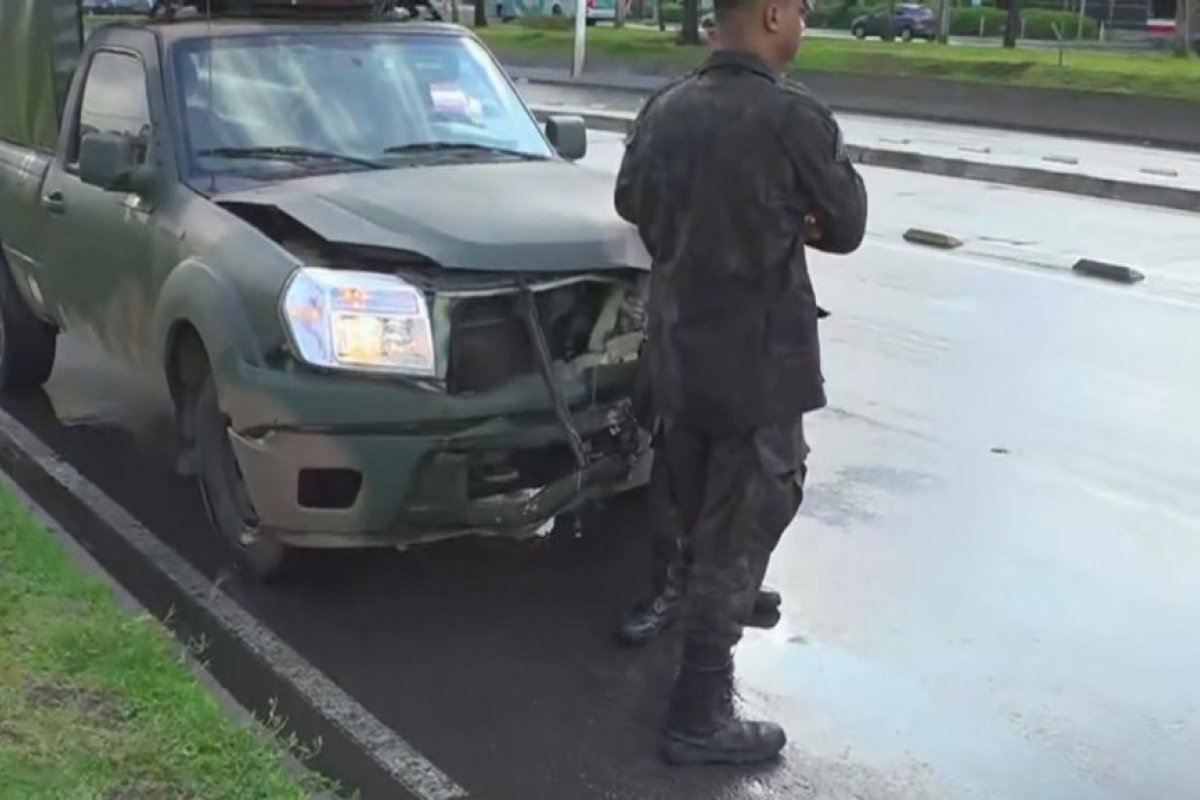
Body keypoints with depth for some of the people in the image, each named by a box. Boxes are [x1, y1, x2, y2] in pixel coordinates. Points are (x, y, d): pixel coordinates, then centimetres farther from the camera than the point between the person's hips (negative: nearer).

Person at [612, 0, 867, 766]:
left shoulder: (664, 109, 4)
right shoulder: (793, 115, -17)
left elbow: (632, 201, 20)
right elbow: (848, 226, -5)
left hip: (676, 351, 7)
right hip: (758, 361, -7)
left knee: (692, 519, 24)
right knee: (737, 537, 3)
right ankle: (700, 716, 11)